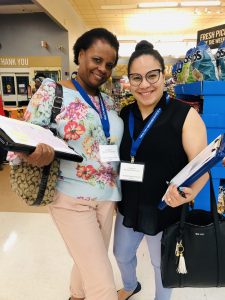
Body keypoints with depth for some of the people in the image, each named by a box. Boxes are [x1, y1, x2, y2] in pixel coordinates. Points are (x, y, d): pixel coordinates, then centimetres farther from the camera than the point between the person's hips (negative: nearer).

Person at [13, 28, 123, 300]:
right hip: (71, 198, -6)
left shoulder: (109, 102, 8)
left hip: (107, 196, 6)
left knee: (91, 263, 24)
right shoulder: (52, 91, -9)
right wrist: (37, 157, -33)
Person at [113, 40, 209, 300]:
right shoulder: (124, 114, 0)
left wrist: (189, 193, -35)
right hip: (129, 207, 6)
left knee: (162, 264, 20)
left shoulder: (185, 115, -16)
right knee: (121, 254, 26)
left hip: (166, 211, -5)